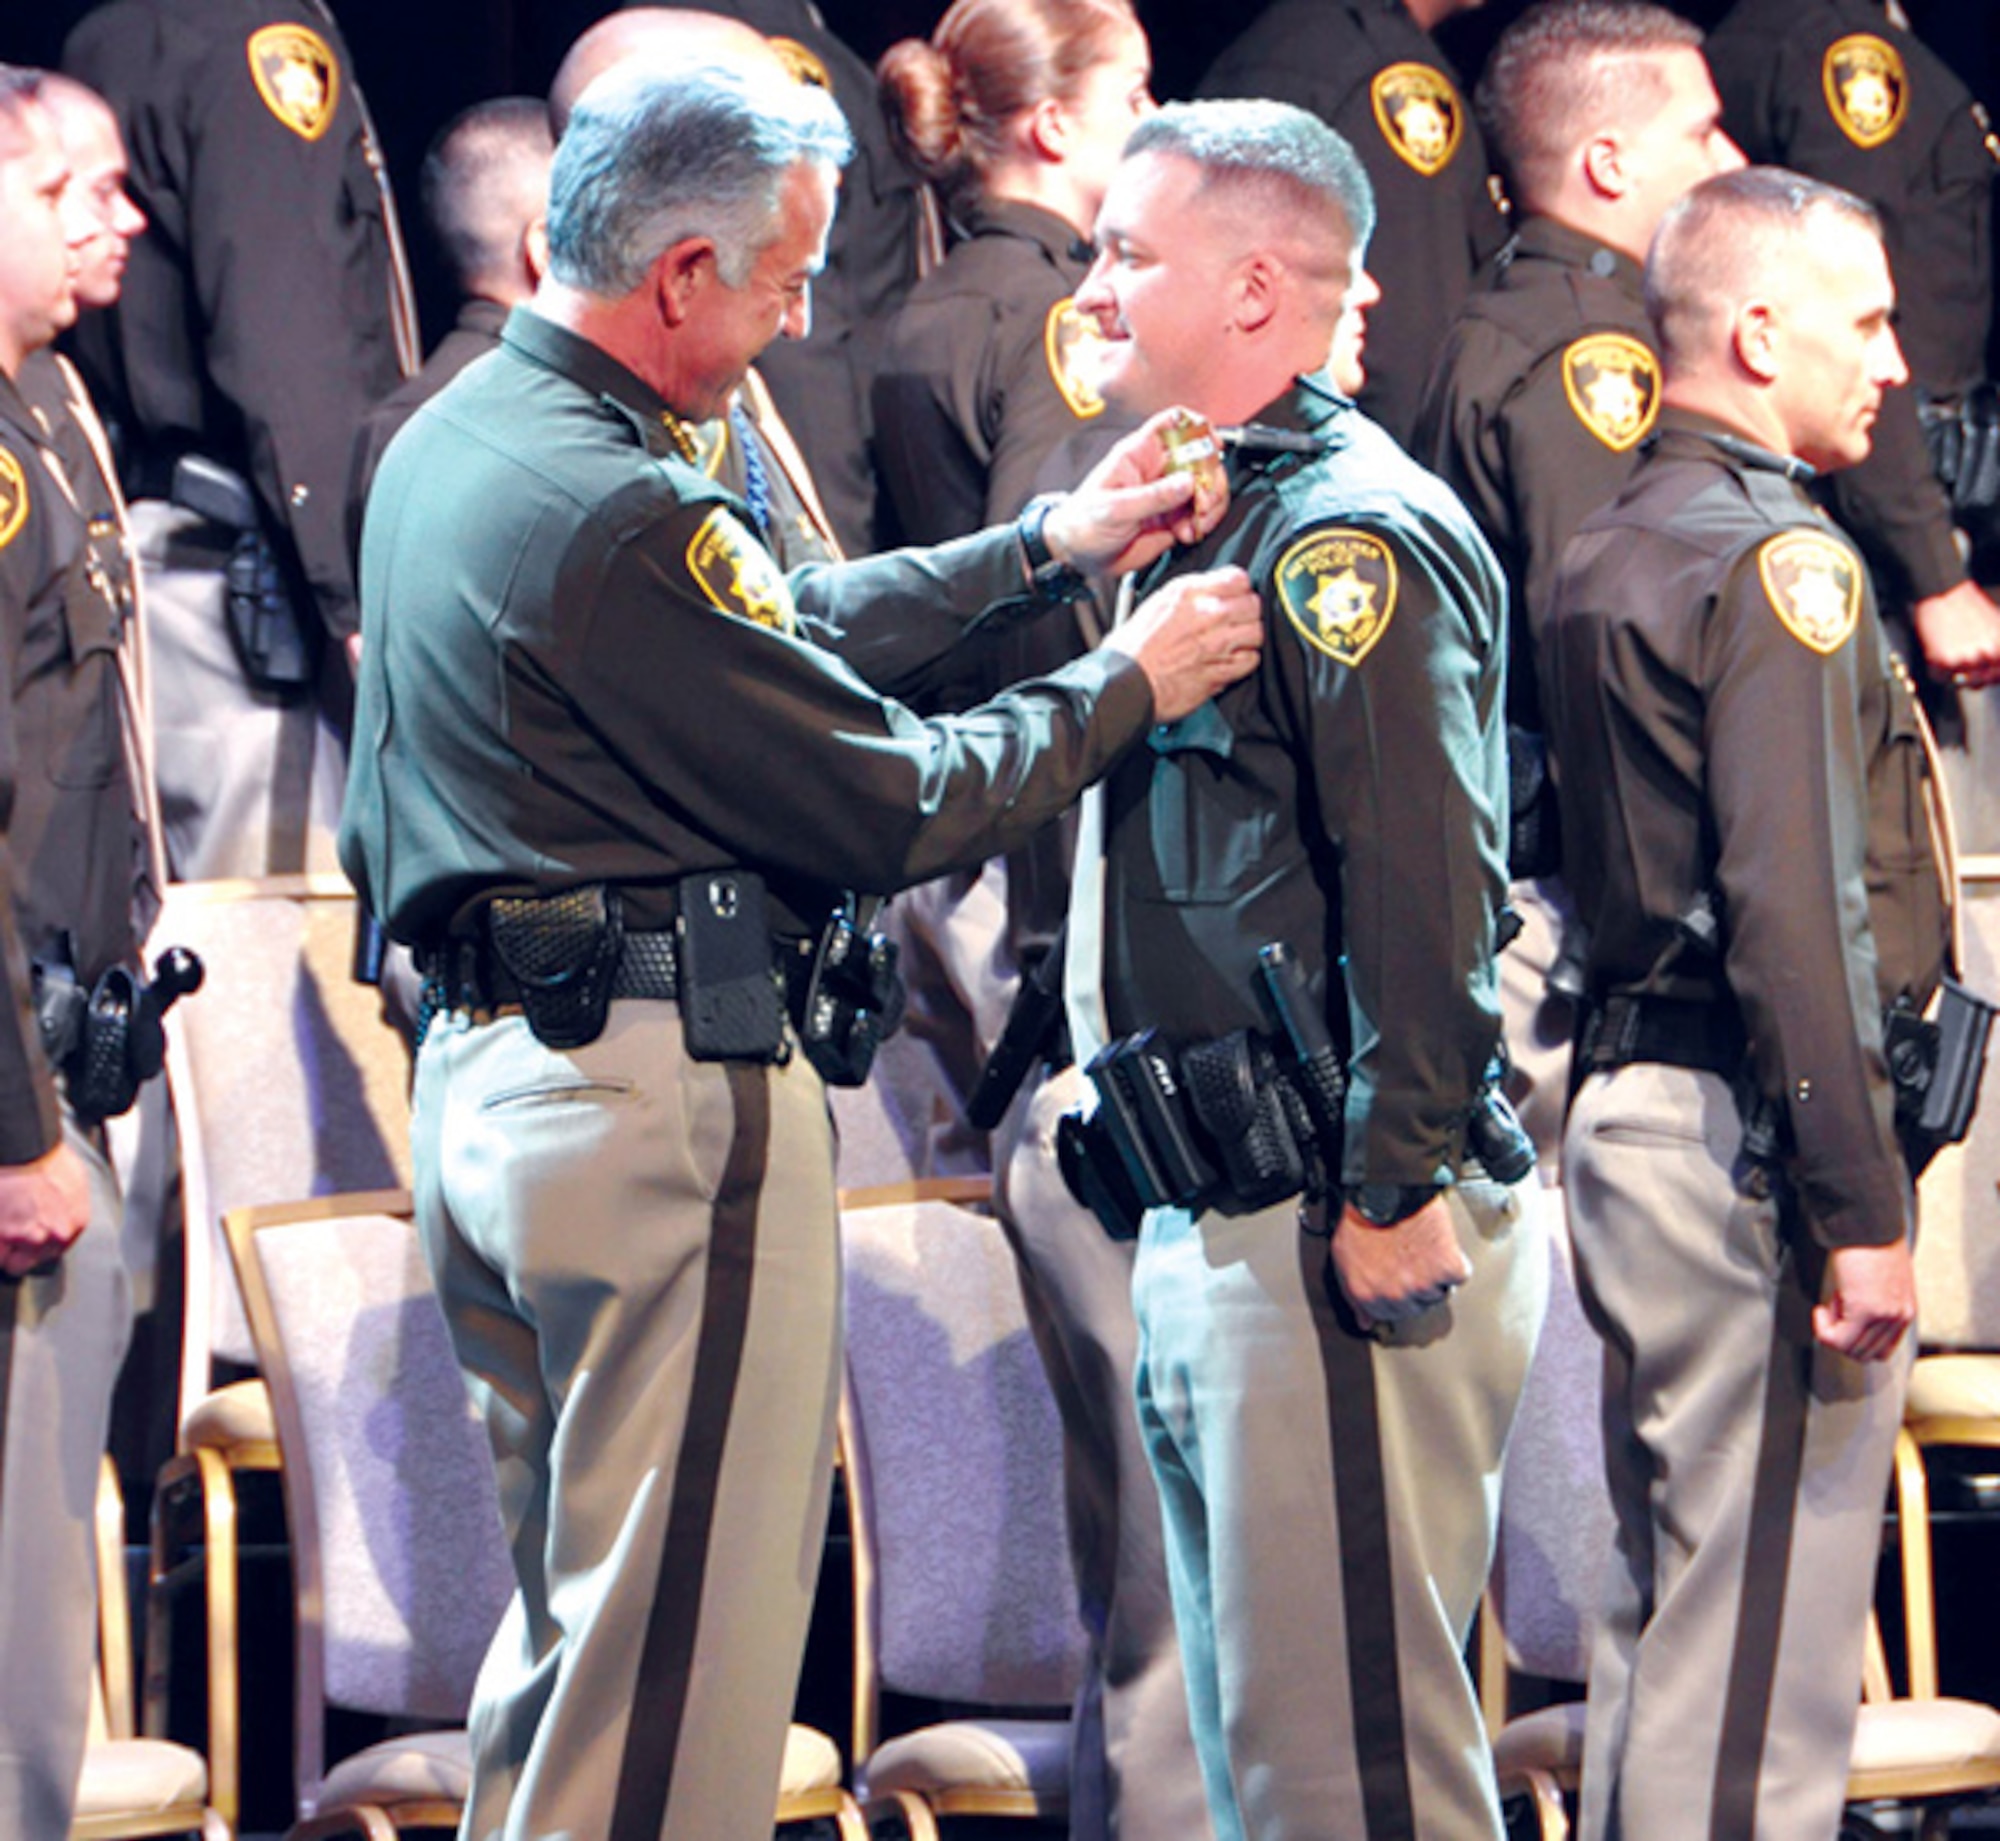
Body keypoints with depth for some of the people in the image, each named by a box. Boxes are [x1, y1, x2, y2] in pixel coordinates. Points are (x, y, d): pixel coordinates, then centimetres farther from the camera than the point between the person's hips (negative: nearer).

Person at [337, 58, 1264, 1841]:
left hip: (486, 1074, 10)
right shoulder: (617, 520, -21)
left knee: (576, 1612, 18)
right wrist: (1131, 684, -2)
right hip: (669, 1093, -10)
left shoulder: (454, 443, 11)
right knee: (685, 1646, -3)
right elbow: (891, 803, -15)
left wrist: (1045, 547, 19)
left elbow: (788, 630, 19)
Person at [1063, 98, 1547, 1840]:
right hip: (1219, 1229, 11)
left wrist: (1396, 1194, -22)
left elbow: (1428, 892, -20)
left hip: (1334, 1237, -11)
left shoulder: (1351, 534, -13)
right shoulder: (1229, 520, 18)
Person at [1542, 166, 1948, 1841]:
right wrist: (1862, 1210, -19)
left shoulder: (1605, 558, 16)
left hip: (1631, 1106, 10)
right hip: (1751, 1135, -10)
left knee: (1661, 1601, 16)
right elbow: (1798, 913, -20)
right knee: (1769, 1637, -7)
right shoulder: (1782, 563, -12)